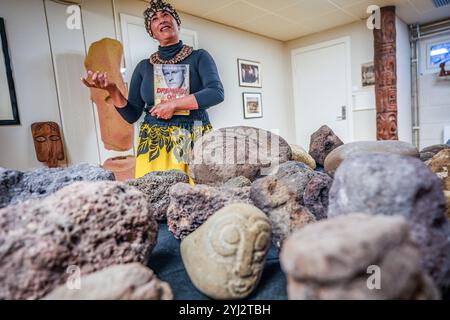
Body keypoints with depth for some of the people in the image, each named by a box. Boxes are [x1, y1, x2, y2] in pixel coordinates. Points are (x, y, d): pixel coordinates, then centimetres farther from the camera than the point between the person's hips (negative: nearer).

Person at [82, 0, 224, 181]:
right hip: (153, 144, 2)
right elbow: (132, 115, 10)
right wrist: (111, 89, -6)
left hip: (194, 140, -1)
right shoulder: (144, 66, 12)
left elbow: (216, 92, -11)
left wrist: (174, 104, -16)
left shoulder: (199, 57, 6)